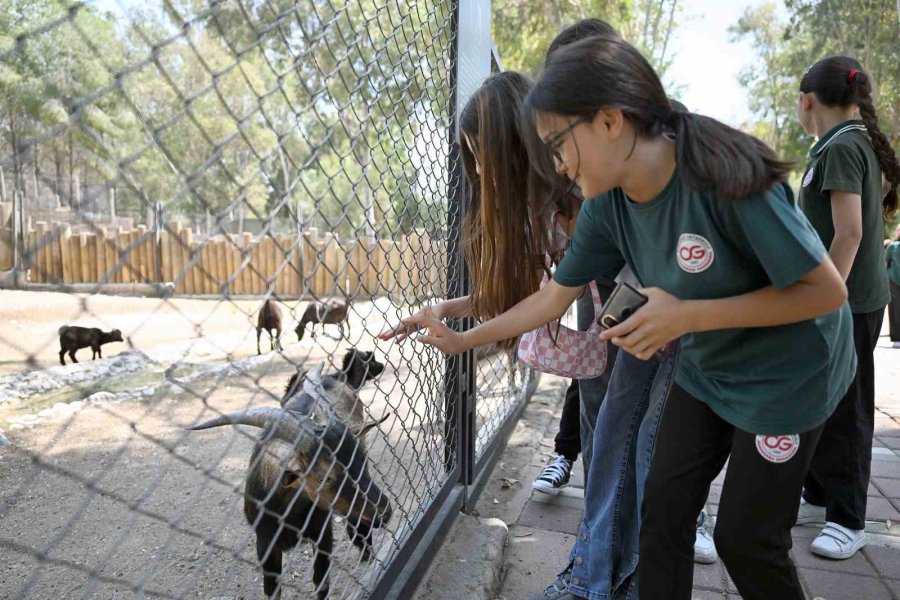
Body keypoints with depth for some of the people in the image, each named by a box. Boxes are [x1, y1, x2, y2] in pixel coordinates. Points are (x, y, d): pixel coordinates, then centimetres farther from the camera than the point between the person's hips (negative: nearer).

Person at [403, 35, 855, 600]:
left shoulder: (723, 176, -32)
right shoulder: (607, 206, -12)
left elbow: (827, 290, -25)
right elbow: (555, 296, -3)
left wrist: (689, 315, -30)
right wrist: (463, 340, -2)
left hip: (787, 375, -5)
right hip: (705, 373, 6)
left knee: (746, 539, 4)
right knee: (663, 514, 8)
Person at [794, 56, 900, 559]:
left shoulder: (840, 149, -14)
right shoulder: (858, 144, 15)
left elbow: (849, 233, -21)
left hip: (846, 302, -9)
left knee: (844, 412, 0)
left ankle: (849, 521, 14)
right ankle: (820, 497, 30)